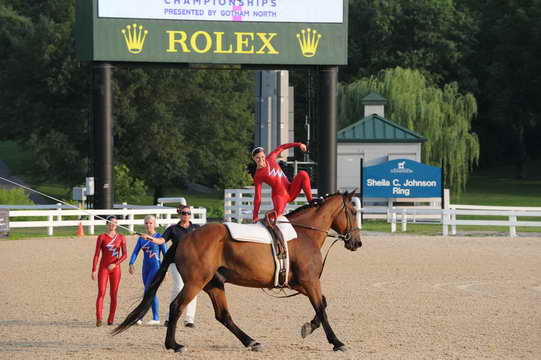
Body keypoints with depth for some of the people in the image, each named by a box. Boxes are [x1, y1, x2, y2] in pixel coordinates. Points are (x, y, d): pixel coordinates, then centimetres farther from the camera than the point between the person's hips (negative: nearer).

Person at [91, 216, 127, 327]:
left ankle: (110, 319, 10)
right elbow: (96, 255, -1)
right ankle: (99, 319, -22)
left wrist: (115, 264, -13)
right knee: (101, 293, -12)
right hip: (103, 268, -2)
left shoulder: (121, 238, 6)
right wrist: (94, 270, -7)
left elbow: (124, 254, 2)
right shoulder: (102, 237, 1)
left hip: (115, 268, 2)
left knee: (114, 295, 4)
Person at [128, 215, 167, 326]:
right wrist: (131, 264, -12)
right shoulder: (141, 238, 10)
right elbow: (135, 252, 4)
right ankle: (156, 318, 11)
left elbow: (165, 252, -2)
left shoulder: (159, 237, -3)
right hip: (146, 267, 6)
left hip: (156, 266, -6)